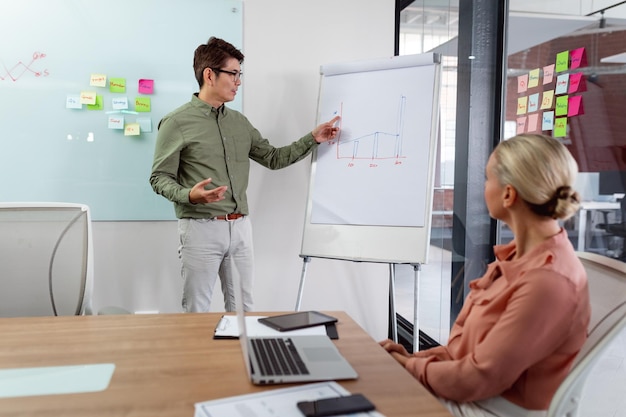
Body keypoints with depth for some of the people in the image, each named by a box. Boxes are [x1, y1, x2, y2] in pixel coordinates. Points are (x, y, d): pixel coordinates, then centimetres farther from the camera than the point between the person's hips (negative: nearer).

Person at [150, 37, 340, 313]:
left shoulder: (239, 122, 13)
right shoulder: (177, 123, -4)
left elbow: (273, 158, 16)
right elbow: (160, 178, -5)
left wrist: (312, 139, 7)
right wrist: (189, 195, -24)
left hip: (240, 227, 5)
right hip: (200, 227, -5)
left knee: (242, 307, 13)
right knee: (197, 313, 4)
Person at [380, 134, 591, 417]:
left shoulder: (547, 280, -26)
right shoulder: (520, 253, 4)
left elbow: (480, 378, -22)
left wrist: (409, 367, -9)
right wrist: (416, 358, -1)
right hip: (468, 394, 7)